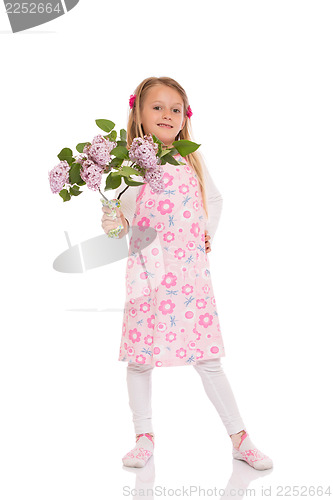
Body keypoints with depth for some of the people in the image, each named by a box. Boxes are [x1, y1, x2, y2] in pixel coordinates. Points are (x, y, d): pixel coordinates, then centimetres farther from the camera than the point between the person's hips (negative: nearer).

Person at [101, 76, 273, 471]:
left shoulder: (192, 160, 9)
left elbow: (214, 199, 25)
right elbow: (121, 217, -2)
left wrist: (208, 231, 13)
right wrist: (113, 224, -22)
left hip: (192, 272, 2)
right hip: (148, 274, -1)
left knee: (207, 358, 4)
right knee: (140, 358, 3)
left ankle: (240, 438, 15)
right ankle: (144, 436, 23)